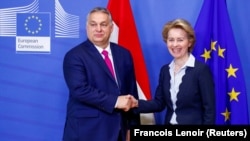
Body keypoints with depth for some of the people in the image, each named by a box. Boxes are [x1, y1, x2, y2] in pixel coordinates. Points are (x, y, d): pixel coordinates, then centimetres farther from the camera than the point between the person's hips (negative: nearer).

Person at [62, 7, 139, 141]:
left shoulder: (124, 54, 10)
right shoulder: (74, 56, -6)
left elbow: (132, 91, 12)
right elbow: (80, 89, -19)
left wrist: (132, 126, 7)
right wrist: (115, 101, -19)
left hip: (118, 129, 5)